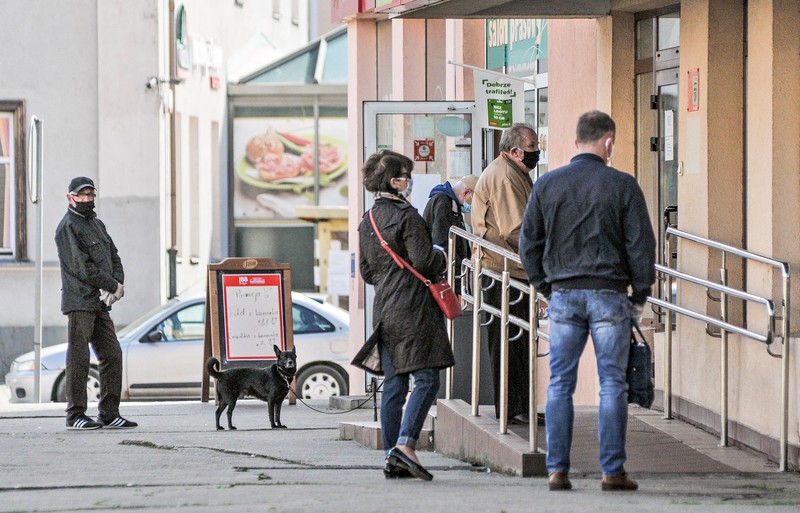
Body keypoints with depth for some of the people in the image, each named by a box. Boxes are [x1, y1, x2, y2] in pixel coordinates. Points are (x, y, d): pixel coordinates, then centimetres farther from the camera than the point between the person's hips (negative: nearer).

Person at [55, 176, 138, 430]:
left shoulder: (97, 224, 20)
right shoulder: (68, 227, -7)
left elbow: (114, 257, 18)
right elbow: (80, 267, -15)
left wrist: (118, 283, -3)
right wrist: (112, 285, -11)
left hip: (100, 304, 8)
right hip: (79, 302, -8)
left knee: (112, 355, 7)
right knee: (79, 359, -7)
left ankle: (109, 414, 11)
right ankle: (75, 414, -4)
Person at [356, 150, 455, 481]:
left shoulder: (367, 221, 13)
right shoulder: (407, 216, -12)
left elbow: (366, 270, 18)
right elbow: (423, 261, -16)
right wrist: (442, 260, 4)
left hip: (383, 307, 8)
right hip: (412, 305, -8)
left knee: (393, 383, 8)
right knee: (426, 378, -8)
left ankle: (392, 457, 6)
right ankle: (405, 444, -21)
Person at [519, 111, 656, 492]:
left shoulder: (547, 185, 4)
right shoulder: (622, 185, -4)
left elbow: (528, 244, 7)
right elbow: (641, 245, -4)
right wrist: (640, 296, 6)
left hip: (563, 295, 2)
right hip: (609, 294, -2)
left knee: (560, 385, 6)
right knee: (612, 384, 2)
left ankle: (557, 469, 2)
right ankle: (612, 471, 0)